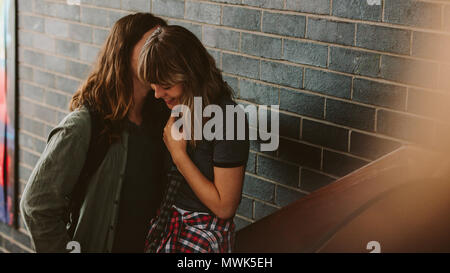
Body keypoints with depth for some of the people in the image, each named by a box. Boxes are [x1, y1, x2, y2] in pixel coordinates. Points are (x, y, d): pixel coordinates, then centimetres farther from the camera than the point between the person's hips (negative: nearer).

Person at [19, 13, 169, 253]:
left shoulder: (158, 118, -2)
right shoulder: (83, 125, -22)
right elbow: (36, 204, -21)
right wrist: (63, 249, -16)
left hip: (148, 245, 6)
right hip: (96, 245, -6)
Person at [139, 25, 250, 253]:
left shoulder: (227, 120, -22)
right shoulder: (175, 108, 2)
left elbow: (224, 207, -19)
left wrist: (179, 155, -18)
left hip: (206, 235, -7)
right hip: (167, 222, 7)